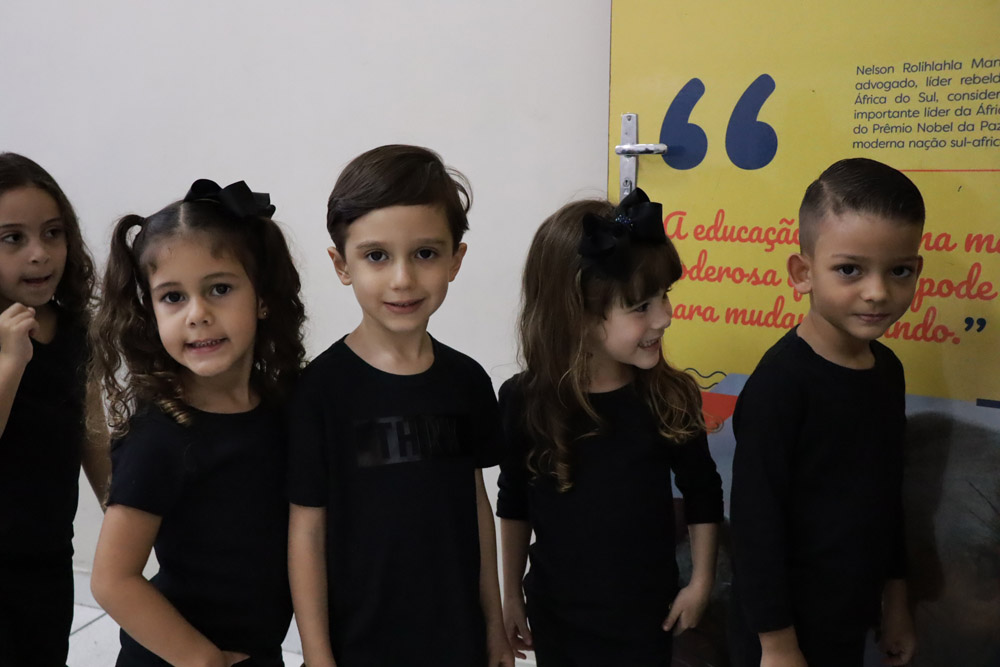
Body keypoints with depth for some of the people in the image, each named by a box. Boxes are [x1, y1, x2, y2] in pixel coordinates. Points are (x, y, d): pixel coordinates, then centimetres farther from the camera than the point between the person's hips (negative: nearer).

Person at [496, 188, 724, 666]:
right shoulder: (523, 400, -14)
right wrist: (511, 595, 6)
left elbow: (702, 495, 0)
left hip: (645, 611, 0)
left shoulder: (672, 397, -14)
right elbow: (514, 505, 0)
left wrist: (701, 582, 3)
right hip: (555, 612, 1)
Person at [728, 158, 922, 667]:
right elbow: (756, 521, -20)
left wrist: (895, 597, 16)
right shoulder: (780, 382, -22)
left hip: (852, 624, 7)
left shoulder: (887, 370, 0)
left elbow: (886, 496, 11)